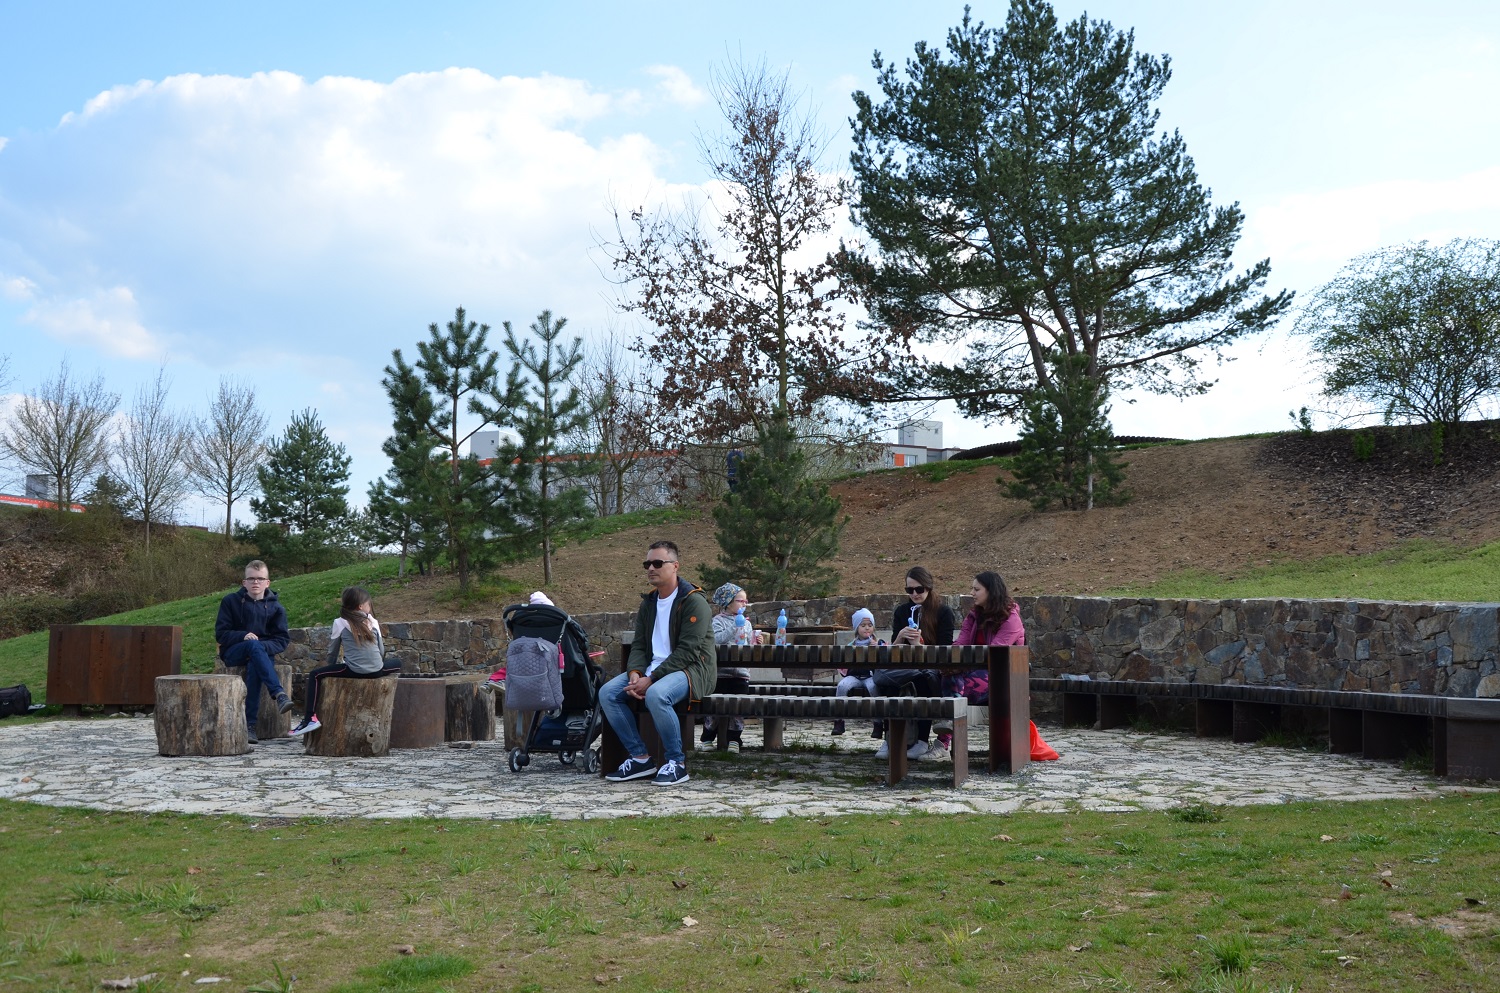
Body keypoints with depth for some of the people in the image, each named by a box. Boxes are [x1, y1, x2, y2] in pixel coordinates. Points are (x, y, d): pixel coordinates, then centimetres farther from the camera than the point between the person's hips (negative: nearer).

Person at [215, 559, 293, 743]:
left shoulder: (276, 607, 5)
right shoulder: (230, 602, 4)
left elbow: (282, 640, 1)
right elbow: (220, 634, -1)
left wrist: (263, 647, -19)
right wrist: (243, 636, -20)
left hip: (263, 653, 1)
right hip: (233, 653, -1)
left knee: (254, 667, -36)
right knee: (254, 645, -35)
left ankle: (250, 725, -35)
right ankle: (279, 694, -50)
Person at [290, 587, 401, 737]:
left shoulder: (340, 623, 4)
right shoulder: (373, 622, 10)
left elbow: (333, 652, 12)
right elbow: (382, 651, 12)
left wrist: (331, 667, 30)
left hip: (354, 671, -3)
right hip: (377, 671, 3)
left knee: (315, 675, 10)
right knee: (397, 664, 33)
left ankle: (310, 718, -5)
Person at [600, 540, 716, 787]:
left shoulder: (693, 600, -11)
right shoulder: (648, 603, 15)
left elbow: (687, 652, -18)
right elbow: (639, 645, 12)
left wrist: (651, 679, -22)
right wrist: (635, 674, -10)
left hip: (691, 669, -8)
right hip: (653, 668, 8)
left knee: (656, 695, -37)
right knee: (607, 693, -11)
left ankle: (676, 762, -19)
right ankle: (640, 758, -6)